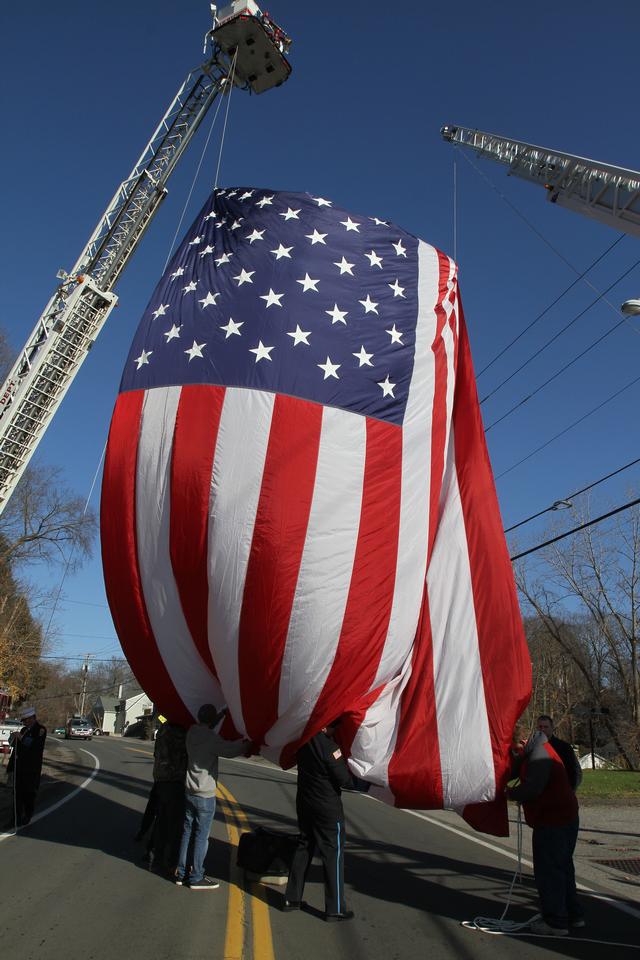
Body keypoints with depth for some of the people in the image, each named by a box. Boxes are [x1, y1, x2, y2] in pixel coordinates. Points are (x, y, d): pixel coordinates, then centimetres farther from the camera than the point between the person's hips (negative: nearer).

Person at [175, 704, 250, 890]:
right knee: (201, 837, 1)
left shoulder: (192, 732, 3)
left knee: (187, 833, 14)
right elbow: (231, 750, -18)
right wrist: (248, 744, -2)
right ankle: (196, 878, 8)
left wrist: (224, 712, 23)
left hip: (189, 792, 8)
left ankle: (182, 873, 20)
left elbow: (206, 727, 21)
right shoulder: (211, 738, -20)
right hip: (205, 795, -8)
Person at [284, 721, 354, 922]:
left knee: (304, 848, 18)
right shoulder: (328, 746, -24)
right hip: (328, 806, -7)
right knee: (333, 854, 3)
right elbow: (344, 779, -21)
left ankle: (292, 899, 24)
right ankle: (335, 909, 10)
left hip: (304, 802, 7)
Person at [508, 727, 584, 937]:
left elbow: (532, 788, -27)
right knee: (562, 868, 21)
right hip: (566, 818, 11)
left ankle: (556, 923, 7)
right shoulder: (537, 752, 14)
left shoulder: (539, 754, -21)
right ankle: (573, 915, 31)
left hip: (552, 822, -11)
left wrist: (511, 793, -12)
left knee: (548, 871, -1)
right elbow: (514, 769, 18)